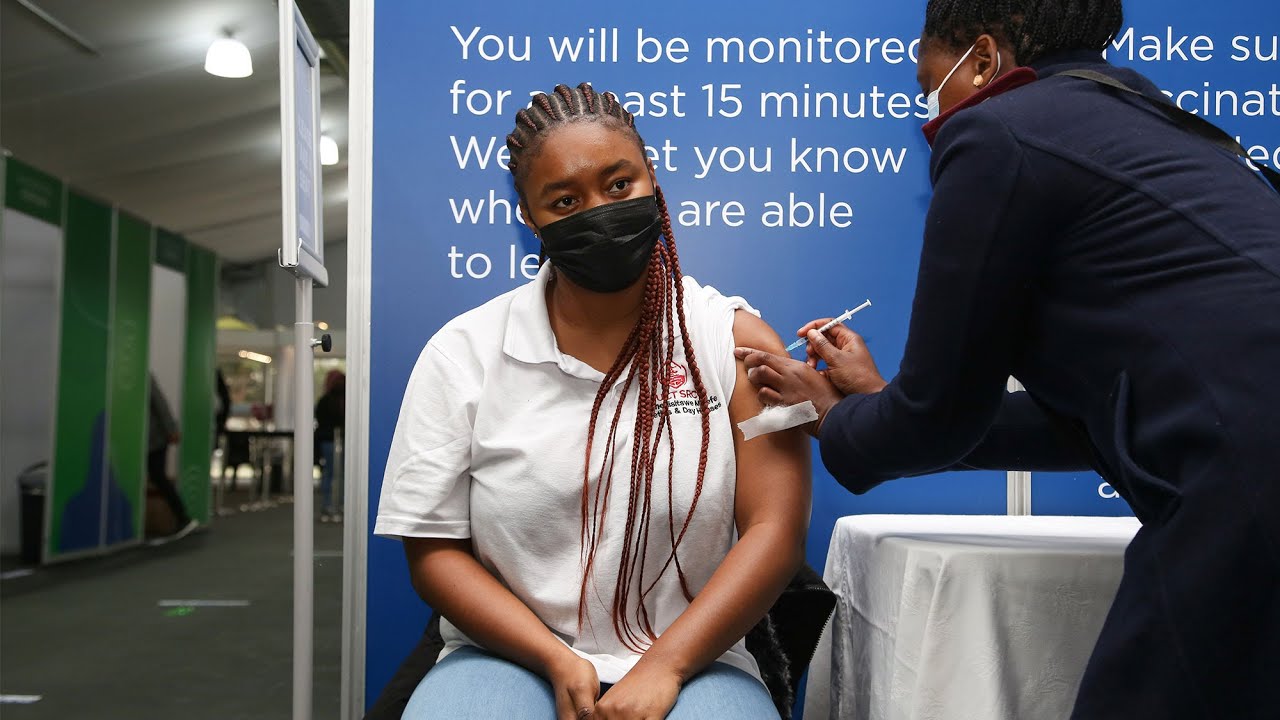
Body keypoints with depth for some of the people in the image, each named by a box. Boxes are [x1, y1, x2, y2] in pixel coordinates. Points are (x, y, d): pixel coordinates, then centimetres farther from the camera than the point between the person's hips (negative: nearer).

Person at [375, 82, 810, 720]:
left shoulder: (735, 340, 1)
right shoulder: (462, 352, 2)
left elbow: (775, 530, -5)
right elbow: (434, 549, 1)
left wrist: (662, 669, -15)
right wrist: (558, 662, -10)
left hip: (689, 660, 0)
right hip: (513, 658, 1)